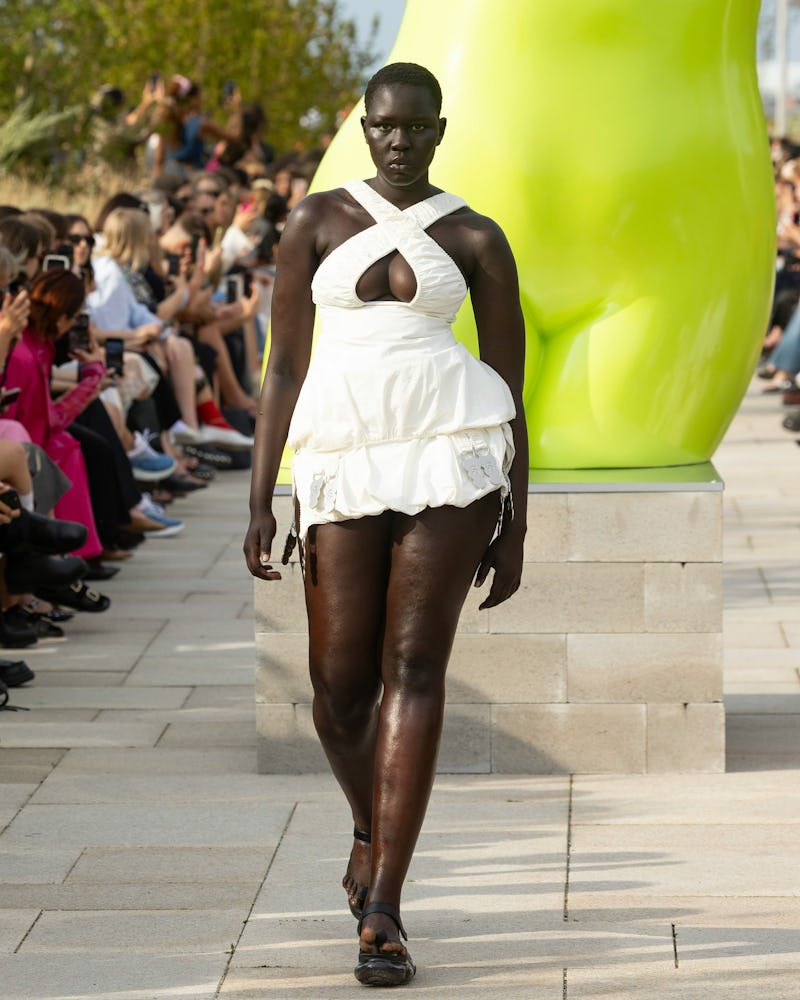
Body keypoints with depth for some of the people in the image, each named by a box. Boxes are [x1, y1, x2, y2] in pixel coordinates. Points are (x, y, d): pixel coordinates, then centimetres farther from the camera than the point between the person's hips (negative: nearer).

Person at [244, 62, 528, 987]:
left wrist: (515, 529, 5)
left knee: (413, 666, -11)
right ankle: (372, 824, 34)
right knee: (340, 684, 0)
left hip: (452, 454, -2)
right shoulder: (315, 223, 9)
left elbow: (511, 386, 8)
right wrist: (260, 503, 1)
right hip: (344, 460, 2)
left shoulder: (476, 240, 7)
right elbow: (284, 367, 8)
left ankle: (381, 910, -12)